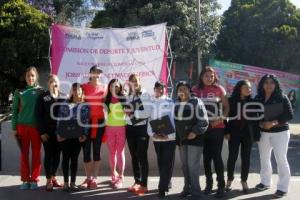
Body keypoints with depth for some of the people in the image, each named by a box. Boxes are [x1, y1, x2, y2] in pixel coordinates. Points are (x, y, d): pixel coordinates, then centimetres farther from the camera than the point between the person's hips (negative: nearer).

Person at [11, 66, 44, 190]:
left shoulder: (40, 91, 3)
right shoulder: (19, 92, 6)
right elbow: (15, 110, 7)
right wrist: (14, 127, 1)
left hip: (36, 126, -1)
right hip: (22, 126, 1)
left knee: (36, 153, 2)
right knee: (24, 153, 5)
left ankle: (34, 180, 10)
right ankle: (25, 180, 13)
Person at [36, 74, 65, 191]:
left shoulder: (64, 97, 7)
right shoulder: (43, 97, 0)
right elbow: (39, 115, -3)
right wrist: (42, 132, -10)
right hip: (47, 131, -3)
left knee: (57, 155, 8)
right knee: (48, 155, 1)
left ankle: (53, 178, 21)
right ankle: (49, 180, 8)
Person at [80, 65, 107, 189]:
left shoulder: (104, 88, 6)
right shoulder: (84, 87, 1)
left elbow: (106, 103, 11)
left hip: (99, 122, 1)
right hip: (86, 122, 0)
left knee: (96, 150, 5)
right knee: (86, 150, 3)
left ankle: (94, 178, 12)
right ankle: (88, 178, 16)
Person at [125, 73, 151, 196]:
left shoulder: (144, 94, -6)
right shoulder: (127, 95, 11)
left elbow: (148, 112, -15)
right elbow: (127, 112, 10)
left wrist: (133, 113, -17)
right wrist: (127, 113, -10)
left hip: (142, 128, -5)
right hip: (130, 128, 5)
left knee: (142, 156, -3)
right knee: (133, 156, 11)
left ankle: (144, 185, 3)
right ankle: (137, 182, 22)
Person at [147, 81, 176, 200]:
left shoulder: (170, 103, -1)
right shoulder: (151, 104, 10)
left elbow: (175, 120, -5)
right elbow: (149, 120, 7)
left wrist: (169, 135, -16)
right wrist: (152, 134, -8)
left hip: (169, 138, -4)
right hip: (156, 139, 4)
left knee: (167, 163, -4)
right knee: (161, 163, 12)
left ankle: (163, 189, -1)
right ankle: (166, 184, 27)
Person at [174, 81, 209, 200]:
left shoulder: (196, 102, -7)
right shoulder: (176, 104, 10)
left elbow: (203, 120, -11)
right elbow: (174, 120, 19)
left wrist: (195, 132, -20)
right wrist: (175, 134, 8)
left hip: (194, 138, -6)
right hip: (181, 139, 6)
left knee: (193, 165, -6)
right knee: (184, 165, 12)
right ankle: (187, 188, 25)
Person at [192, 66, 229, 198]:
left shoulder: (219, 89, 0)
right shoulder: (195, 90, 2)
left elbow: (226, 106, 4)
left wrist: (221, 118, -11)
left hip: (217, 128, -2)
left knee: (216, 156, -3)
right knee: (206, 156, 11)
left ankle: (221, 186, 6)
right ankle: (208, 183, 24)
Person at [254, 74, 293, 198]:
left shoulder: (282, 98, -7)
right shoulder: (258, 98, 3)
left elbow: (290, 115, -11)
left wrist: (274, 122, -21)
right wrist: (260, 123, -13)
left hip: (280, 132, -4)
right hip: (263, 133, 4)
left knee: (281, 159, -2)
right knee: (264, 158, 12)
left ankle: (283, 187, 9)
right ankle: (265, 182, 28)